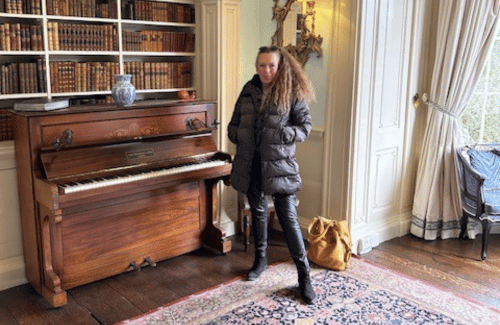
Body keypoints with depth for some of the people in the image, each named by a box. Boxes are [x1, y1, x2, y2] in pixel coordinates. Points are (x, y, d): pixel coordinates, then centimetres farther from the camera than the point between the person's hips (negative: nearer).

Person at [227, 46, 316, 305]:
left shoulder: (291, 93, -6)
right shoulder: (249, 90, 6)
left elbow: (304, 128, -6)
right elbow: (234, 124, 14)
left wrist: (277, 134, -21)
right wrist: (238, 136, -7)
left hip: (278, 164, -4)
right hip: (251, 163, 4)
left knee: (288, 217, -4)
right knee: (258, 212, 18)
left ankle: (304, 275, 8)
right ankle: (260, 259, 38)